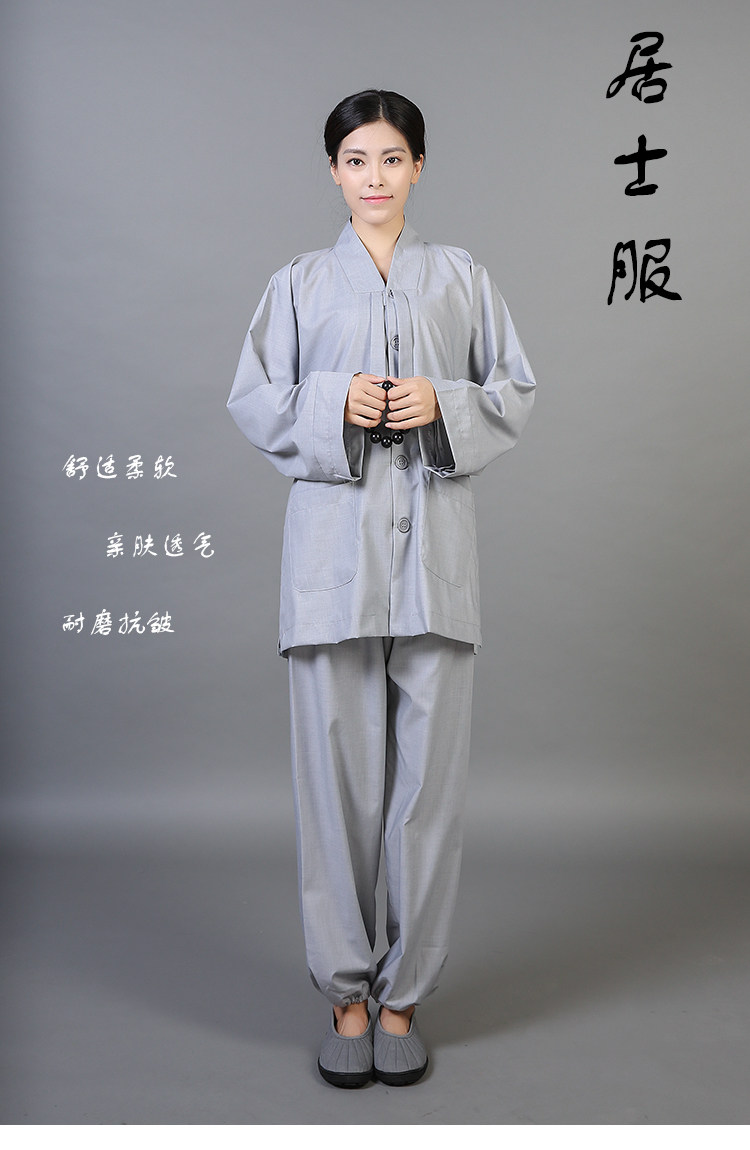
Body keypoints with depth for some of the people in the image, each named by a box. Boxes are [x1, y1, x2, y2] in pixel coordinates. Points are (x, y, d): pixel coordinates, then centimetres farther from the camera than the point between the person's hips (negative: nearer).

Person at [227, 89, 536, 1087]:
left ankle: (403, 992, 16)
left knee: (431, 768, 1)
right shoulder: (298, 284, 13)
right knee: (337, 769, 1)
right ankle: (345, 993, 16)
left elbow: (516, 391, 12)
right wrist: (333, 404, -10)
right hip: (332, 534, 0)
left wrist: (443, 404, -7)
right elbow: (252, 401, 9)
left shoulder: (462, 277, 14)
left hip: (434, 535, 1)